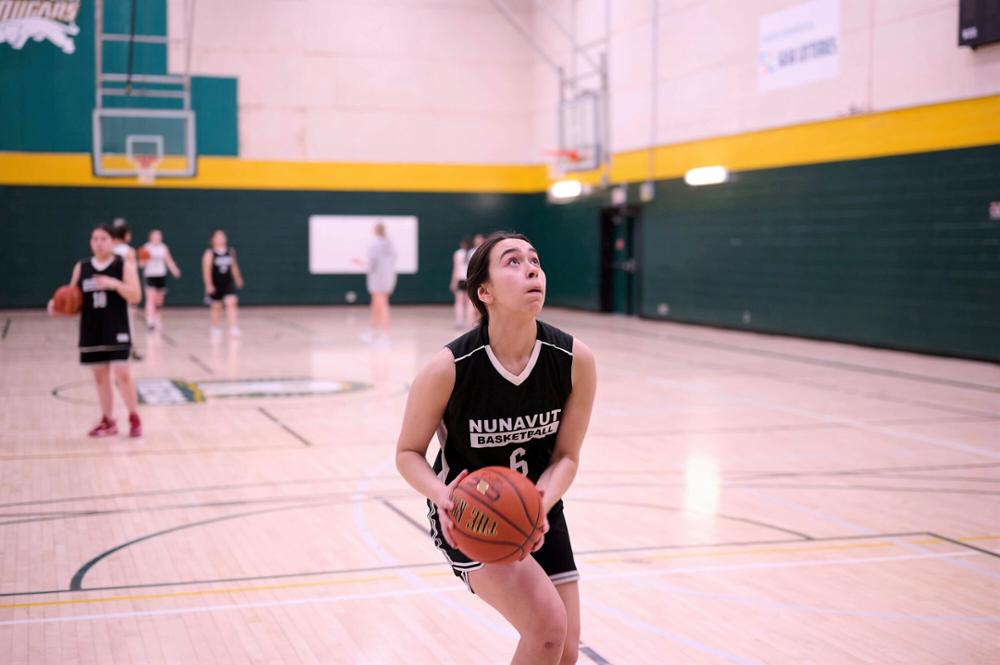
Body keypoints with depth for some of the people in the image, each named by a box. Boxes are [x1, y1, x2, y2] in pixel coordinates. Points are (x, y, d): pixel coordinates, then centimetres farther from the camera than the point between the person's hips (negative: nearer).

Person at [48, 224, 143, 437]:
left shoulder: (124, 265, -4)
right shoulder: (81, 267, 7)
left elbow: (136, 296, -12)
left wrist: (115, 284, -26)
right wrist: (58, 306, -7)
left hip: (117, 329, -4)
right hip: (91, 330, 4)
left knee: (122, 373, -12)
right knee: (100, 376, 9)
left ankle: (135, 419, 2)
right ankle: (108, 421, 20)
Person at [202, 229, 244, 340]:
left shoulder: (230, 252, 3)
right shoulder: (209, 253, -10)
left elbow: (234, 266, 15)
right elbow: (207, 270, -14)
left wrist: (238, 279, 21)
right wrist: (208, 285, -20)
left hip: (228, 283, 2)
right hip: (215, 284, -2)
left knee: (231, 303, -14)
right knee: (216, 307, 9)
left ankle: (234, 328, -18)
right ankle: (216, 330, 25)